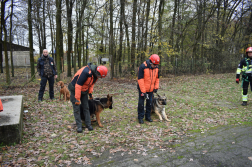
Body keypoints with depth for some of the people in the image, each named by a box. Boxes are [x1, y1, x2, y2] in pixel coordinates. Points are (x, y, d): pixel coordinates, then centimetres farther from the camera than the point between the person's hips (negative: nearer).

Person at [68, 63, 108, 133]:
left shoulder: (95, 73, -7)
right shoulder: (86, 72, -34)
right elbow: (78, 85, -31)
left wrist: (90, 92, 4)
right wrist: (77, 99, -28)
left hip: (84, 90, 7)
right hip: (75, 90, -7)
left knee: (86, 107, 6)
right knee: (76, 109, -3)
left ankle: (88, 124, 14)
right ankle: (79, 126, 6)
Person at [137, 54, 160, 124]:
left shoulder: (156, 67, -2)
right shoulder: (143, 67, -21)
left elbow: (157, 78, 12)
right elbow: (140, 79, -21)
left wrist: (156, 87, 3)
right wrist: (143, 91, -22)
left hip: (151, 89, 5)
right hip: (142, 89, -5)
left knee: (149, 103, 13)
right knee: (141, 103, 2)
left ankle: (148, 116, 27)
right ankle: (140, 117, 16)